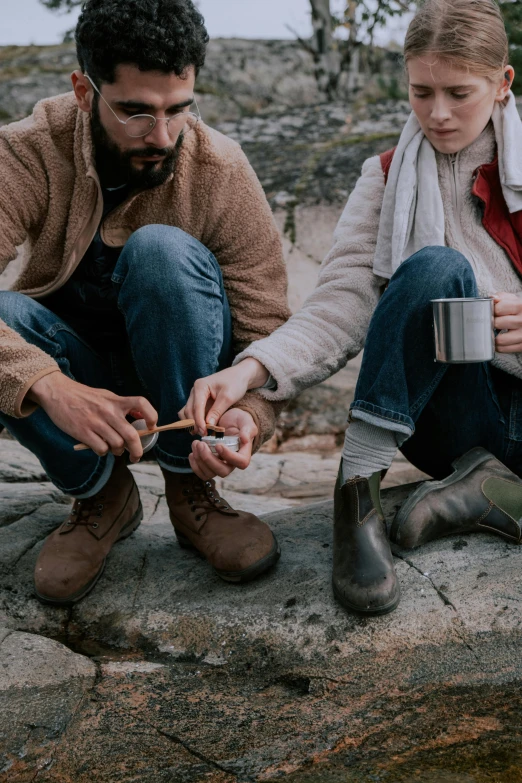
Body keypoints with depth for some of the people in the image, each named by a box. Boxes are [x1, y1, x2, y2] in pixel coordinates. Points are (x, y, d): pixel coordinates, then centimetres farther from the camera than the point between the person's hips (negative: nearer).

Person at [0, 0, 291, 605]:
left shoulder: (221, 171, -18)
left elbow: (266, 330, -17)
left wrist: (249, 414, -39)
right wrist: (53, 387, -51)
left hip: (183, 376, 0)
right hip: (77, 371, 1)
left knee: (161, 250, -30)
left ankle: (189, 486, -14)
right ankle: (99, 493, -7)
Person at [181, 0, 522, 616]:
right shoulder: (388, 179, 7)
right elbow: (340, 305, -8)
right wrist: (248, 370, -27)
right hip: (431, 413, -1)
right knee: (436, 268, -29)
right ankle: (359, 485, -28)